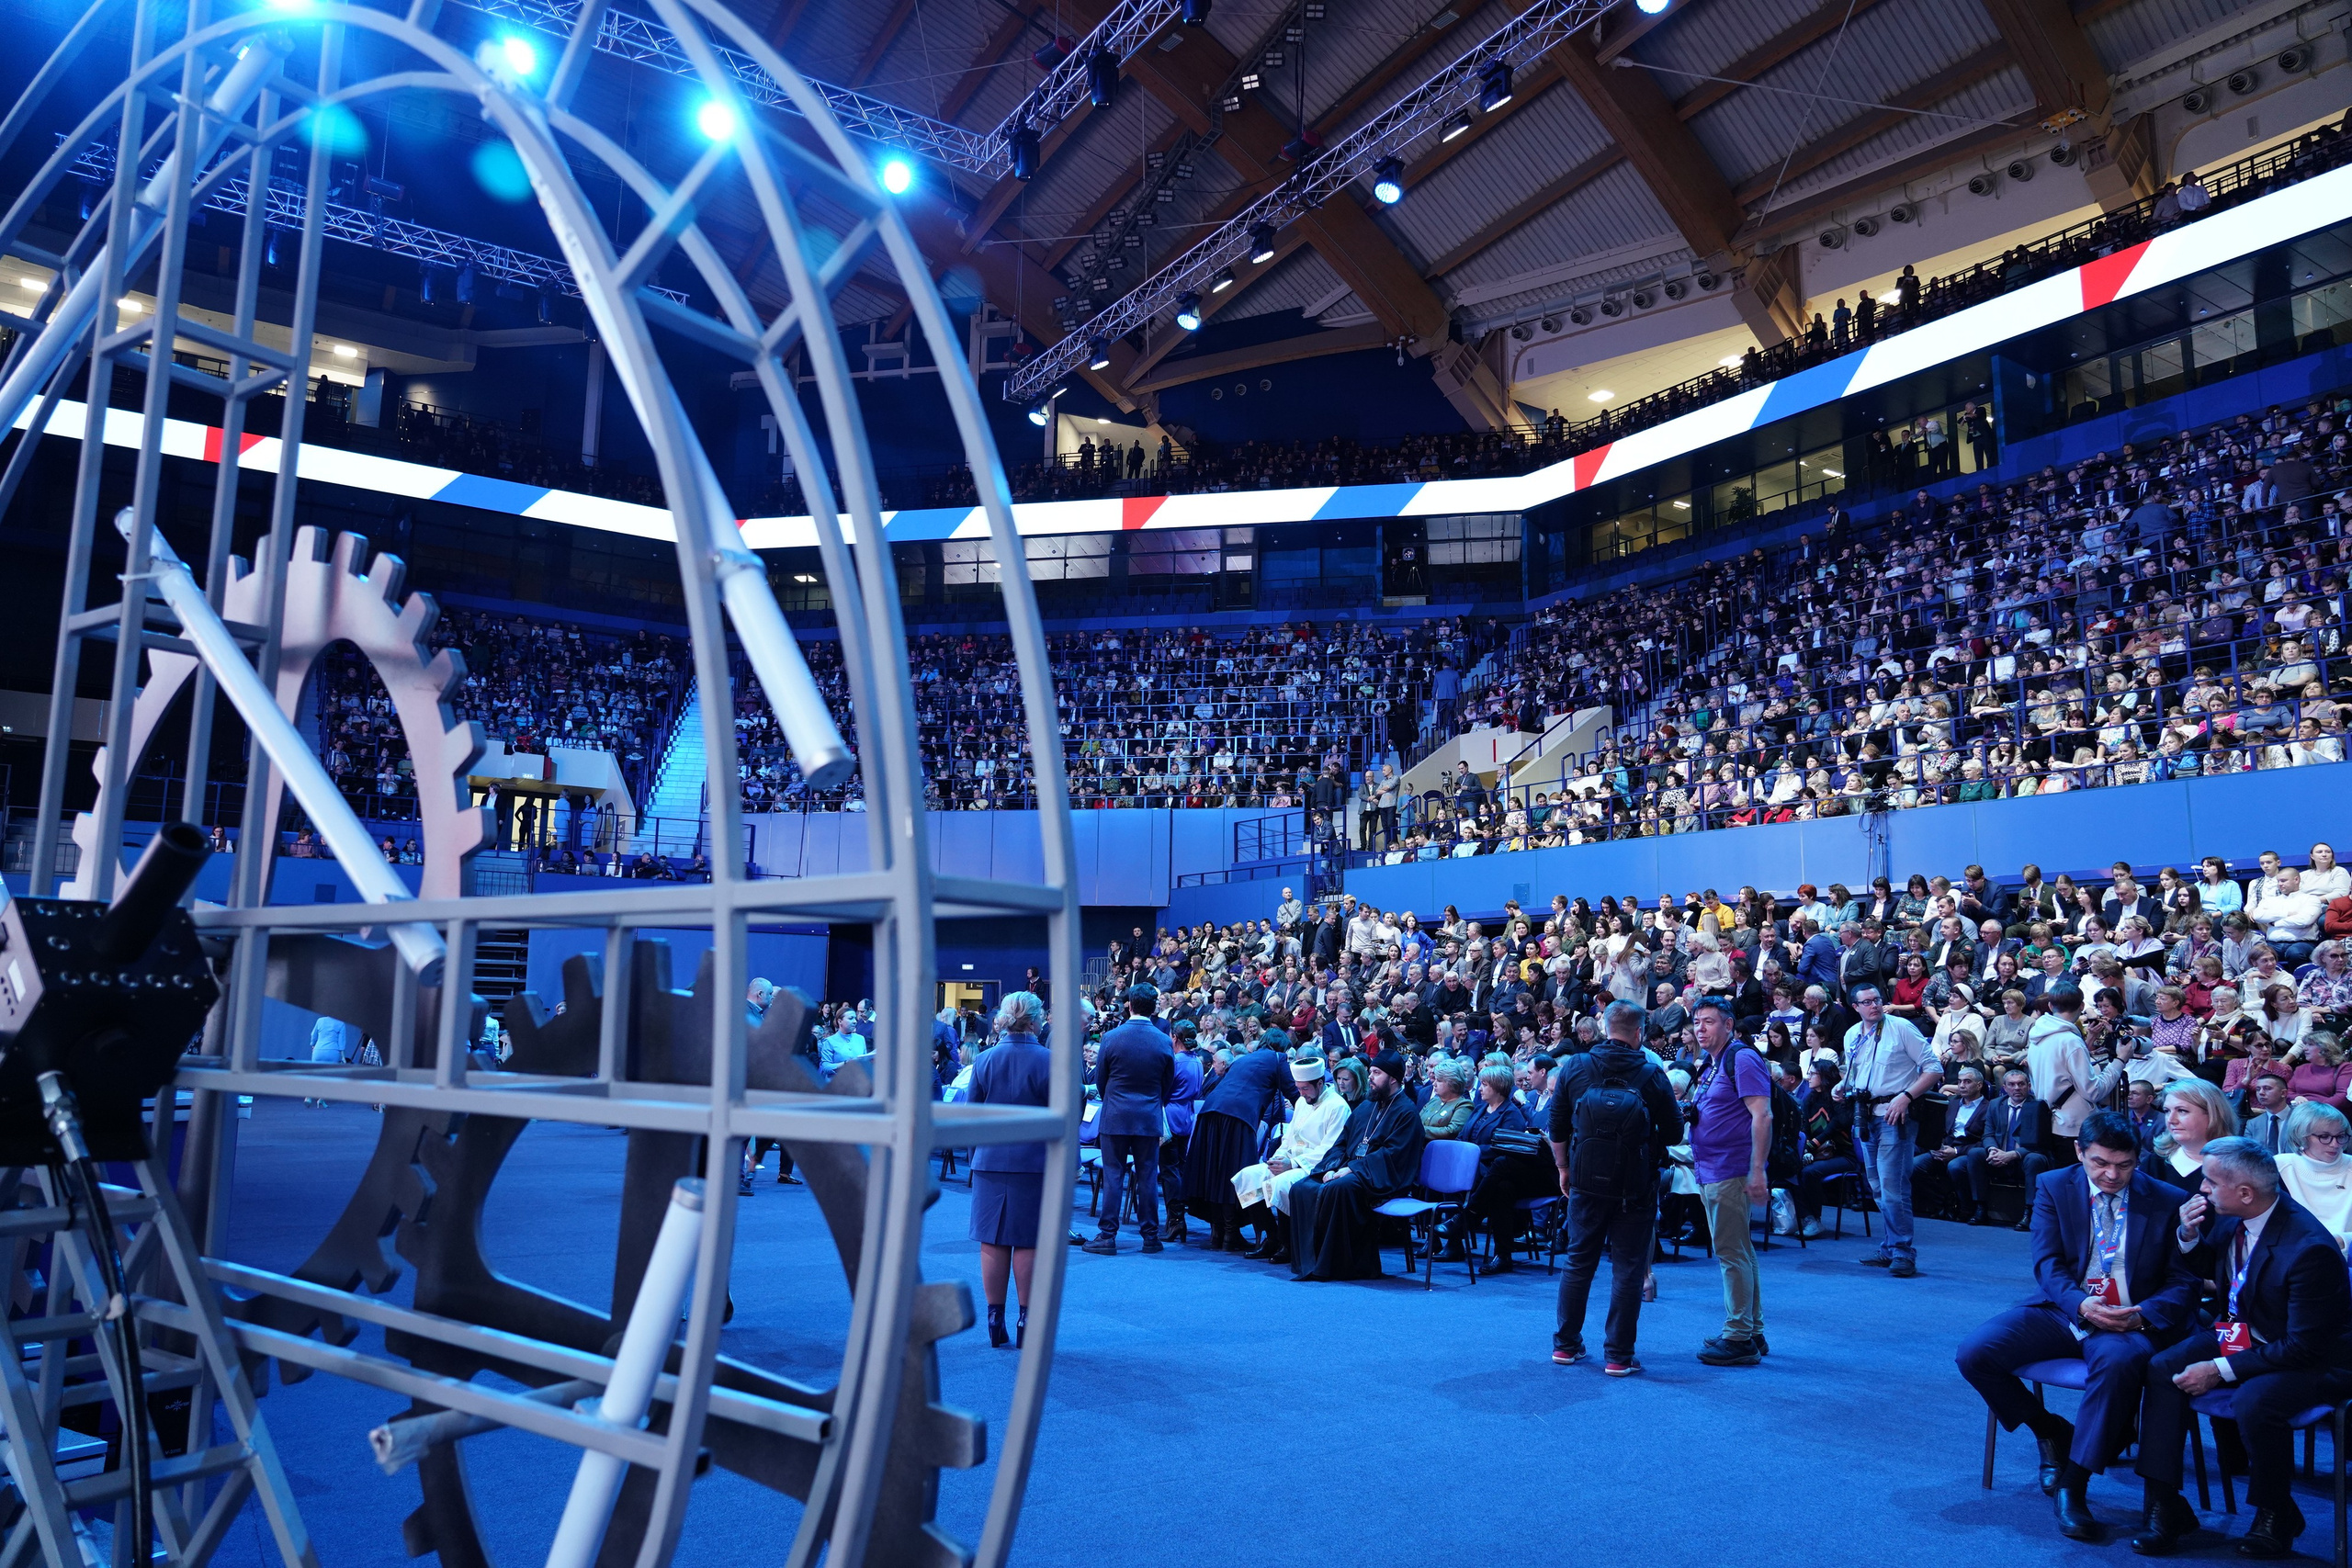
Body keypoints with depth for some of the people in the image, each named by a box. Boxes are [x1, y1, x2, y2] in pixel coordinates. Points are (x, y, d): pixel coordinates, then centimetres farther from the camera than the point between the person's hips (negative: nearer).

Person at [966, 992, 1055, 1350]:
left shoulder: (984, 1060, 1)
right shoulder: (1049, 1062, -9)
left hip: (990, 1161, 3)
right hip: (1034, 1163, -3)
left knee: (993, 1242, 8)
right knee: (1029, 1243, 4)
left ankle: (995, 1320, 14)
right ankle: (1026, 1320, 9)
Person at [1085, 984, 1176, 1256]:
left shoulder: (1111, 1038, -7)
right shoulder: (1164, 1042, -4)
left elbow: (1100, 1080, 3)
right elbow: (1168, 1085, 6)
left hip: (1115, 1117, -1)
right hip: (1150, 1118, 1)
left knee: (1113, 1176, 3)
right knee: (1147, 1177, 7)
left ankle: (1107, 1235, 5)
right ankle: (1150, 1236, 12)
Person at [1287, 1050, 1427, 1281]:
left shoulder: (1407, 1112, -4)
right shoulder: (1365, 1107, 20)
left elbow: (1392, 1154, -15)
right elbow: (1341, 1143, 18)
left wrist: (1352, 1169, -19)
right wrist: (1332, 1167, -3)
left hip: (1381, 1179, -8)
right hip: (1348, 1171, 8)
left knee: (1338, 1189, -35)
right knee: (1302, 1189, -13)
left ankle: (1334, 1264, -25)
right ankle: (1307, 1260, -12)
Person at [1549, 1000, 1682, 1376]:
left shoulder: (1574, 1067, -2)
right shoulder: (1652, 1074, -9)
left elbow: (1557, 1128, 3)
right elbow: (1674, 1134, -4)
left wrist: (1564, 1168, 14)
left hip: (1587, 1181, 2)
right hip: (1635, 1186, -2)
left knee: (1578, 1261, 14)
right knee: (1628, 1267, 5)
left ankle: (1565, 1345, 21)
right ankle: (1618, 1355, 7)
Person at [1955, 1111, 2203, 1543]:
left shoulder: (2168, 1201, 3)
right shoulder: (2053, 1187, 5)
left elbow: (2183, 1280, 1)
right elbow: (2047, 1263, -1)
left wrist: (2143, 1314, -19)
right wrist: (2081, 1304, -22)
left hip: (2129, 1322, -2)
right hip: (2062, 1310, 2)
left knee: (2118, 1361, -39)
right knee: (1974, 1353, -20)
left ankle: (2073, 1486, -25)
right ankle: (2050, 1431, 9)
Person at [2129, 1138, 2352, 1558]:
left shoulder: (2310, 1248, -29)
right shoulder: (2232, 1217, -7)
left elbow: (2303, 1347, -25)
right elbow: (2207, 1267, 14)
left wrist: (2219, 1370, -24)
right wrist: (2190, 1234, -9)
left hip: (2313, 1360, -7)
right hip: (2240, 1332, 7)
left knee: (2253, 1401, -34)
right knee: (2163, 1370, -15)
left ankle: (2275, 1515, -4)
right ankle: (2164, 1505, -8)